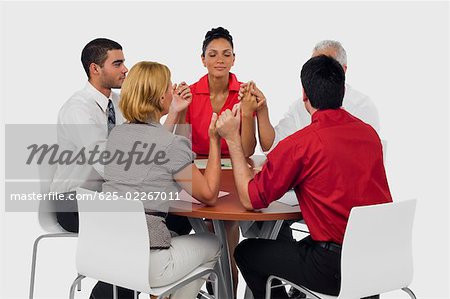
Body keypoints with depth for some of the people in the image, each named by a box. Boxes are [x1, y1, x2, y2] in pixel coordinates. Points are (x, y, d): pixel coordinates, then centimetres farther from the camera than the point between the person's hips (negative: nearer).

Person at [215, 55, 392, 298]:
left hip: (338, 269, -7)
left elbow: (251, 200, -10)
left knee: (245, 252, 15)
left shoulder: (300, 144, -18)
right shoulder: (369, 132, 2)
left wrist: (232, 138, -3)